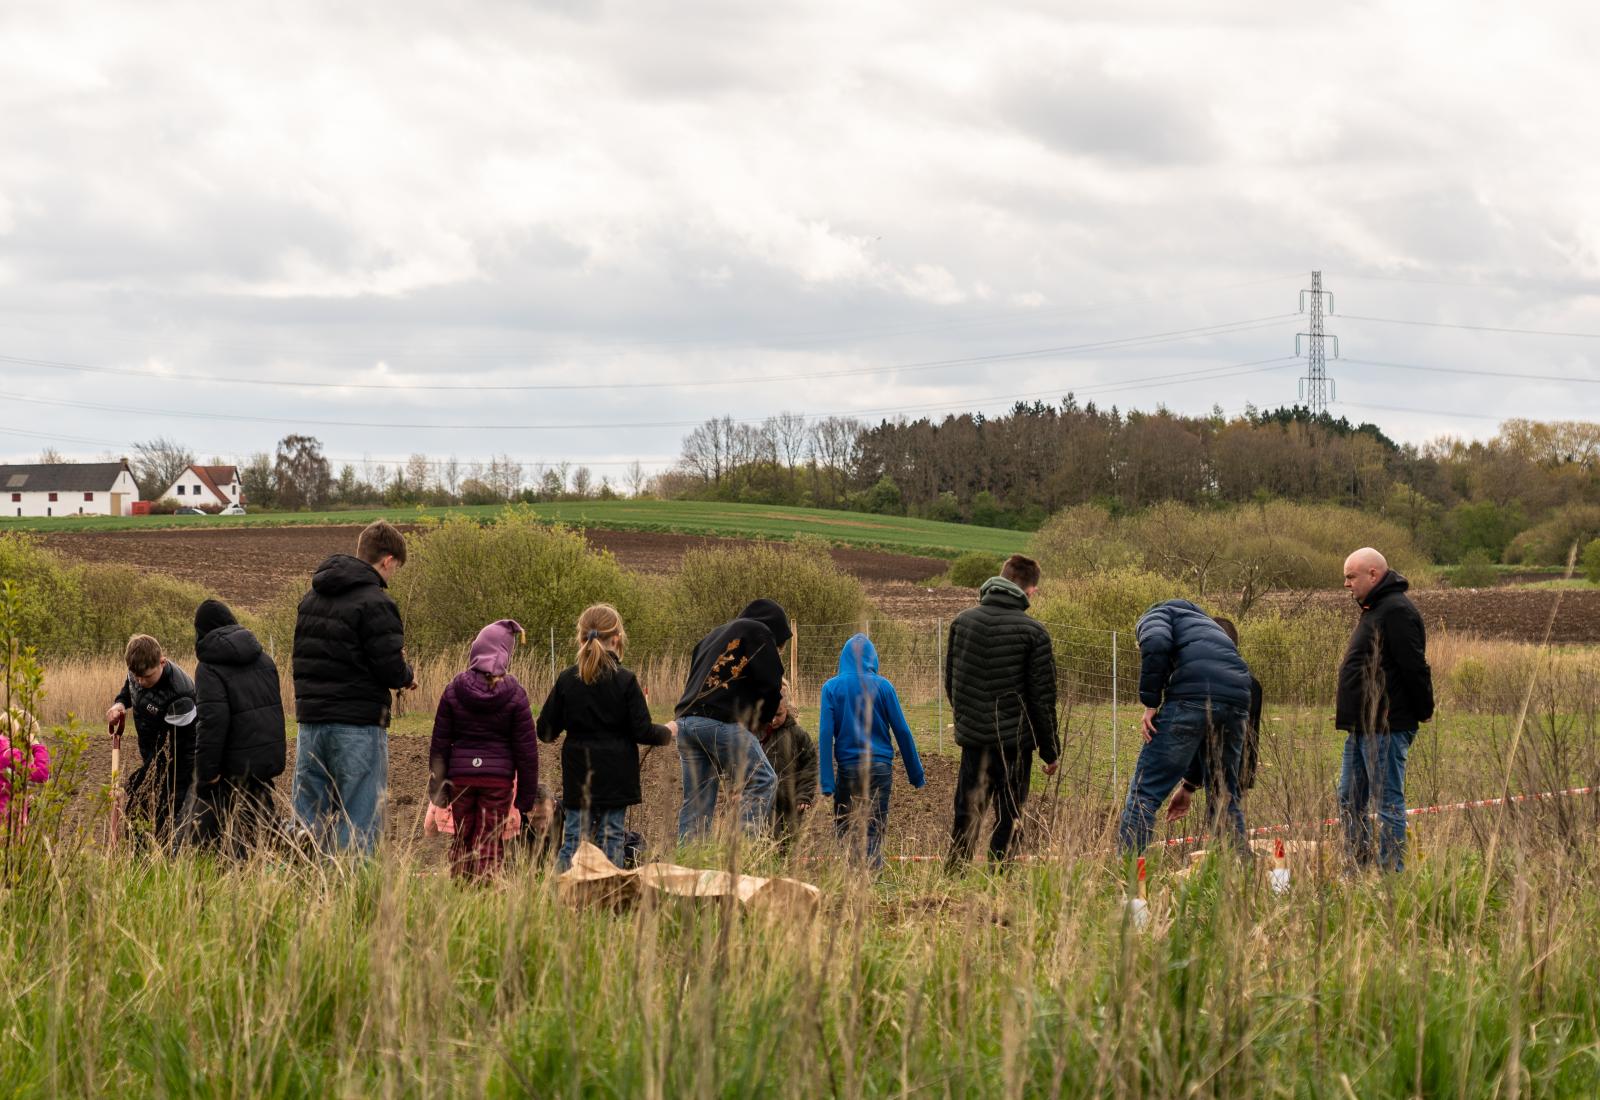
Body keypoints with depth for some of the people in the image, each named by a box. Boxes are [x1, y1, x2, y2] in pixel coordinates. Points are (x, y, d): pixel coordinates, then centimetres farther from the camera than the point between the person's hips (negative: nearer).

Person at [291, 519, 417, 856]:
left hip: (310, 719, 7)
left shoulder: (311, 597, 13)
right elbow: (390, 668, -16)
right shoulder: (374, 603, -13)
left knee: (309, 820, 10)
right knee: (360, 820, -2)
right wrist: (406, 676, 8)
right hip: (358, 724, -7)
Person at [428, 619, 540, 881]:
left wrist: (438, 781, 9)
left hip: (460, 774, 2)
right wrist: (527, 793, 5)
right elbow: (526, 748, -2)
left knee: (461, 840, 14)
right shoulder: (514, 694, -5)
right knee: (490, 844, 1)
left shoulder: (454, 690, -1)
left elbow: (440, 742, 2)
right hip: (499, 778, -2)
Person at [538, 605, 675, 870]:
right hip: (616, 777, -2)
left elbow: (546, 732, 2)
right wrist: (667, 732, 12)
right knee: (612, 839, 5)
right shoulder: (625, 681, -9)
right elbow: (643, 732, -8)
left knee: (574, 840, 4)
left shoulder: (566, 680, -2)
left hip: (578, 778, 2)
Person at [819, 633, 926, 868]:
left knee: (843, 828, 9)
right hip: (880, 766, 0)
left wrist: (827, 782, -8)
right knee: (876, 830, 3)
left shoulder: (831, 688, -1)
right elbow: (902, 731, 1)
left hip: (847, 767, 0)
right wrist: (916, 774, 9)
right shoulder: (883, 686, -1)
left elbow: (825, 733, -7)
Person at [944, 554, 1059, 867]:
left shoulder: (962, 621, 3)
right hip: (1014, 741, -4)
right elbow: (1042, 698, -7)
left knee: (966, 817, 11)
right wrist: (1051, 751, 2)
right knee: (1008, 820, 4)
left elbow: (950, 682, 12)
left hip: (972, 737, 4)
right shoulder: (1033, 632, -10)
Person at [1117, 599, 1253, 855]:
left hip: (1192, 697, -6)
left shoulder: (1154, 615, 22)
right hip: (1236, 702, 6)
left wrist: (1151, 704, -4)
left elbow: (1156, 644, -9)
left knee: (1145, 790, -1)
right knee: (1225, 796, 21)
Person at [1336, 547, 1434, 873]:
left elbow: (1414, 667, -20)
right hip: (1361, 726, 11)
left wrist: (1423, 711, -15)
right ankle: (1358, 867, 21)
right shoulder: (1373, 610, 18)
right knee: (1349, 800, 15)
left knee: (1387, 803, -5)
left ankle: (1392, 870, -1)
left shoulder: (1397, 611, -16)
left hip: (1386, 727, -11)